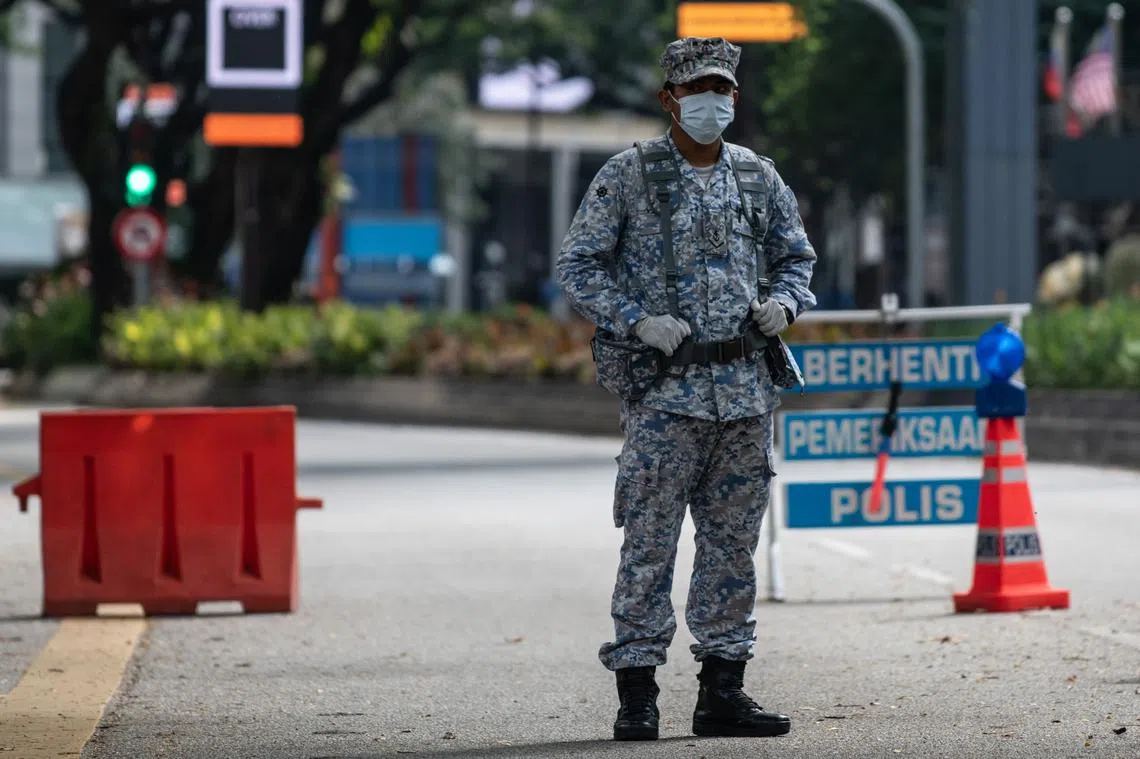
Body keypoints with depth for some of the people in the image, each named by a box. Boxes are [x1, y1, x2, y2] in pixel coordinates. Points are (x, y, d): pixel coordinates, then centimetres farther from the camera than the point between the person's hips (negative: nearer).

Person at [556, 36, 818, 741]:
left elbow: (797, 255, 22)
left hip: (745, 386, 5)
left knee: (734, 541, 7)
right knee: (650, 542, -6)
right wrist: (636, 320, -14)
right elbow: (578, 265, -2)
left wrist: (785, 301, 0)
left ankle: (723, 690, 13)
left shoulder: (759, 177, 11)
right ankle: (637, 690, -1)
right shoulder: (629, 174, -1)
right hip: (665, 387, -4)